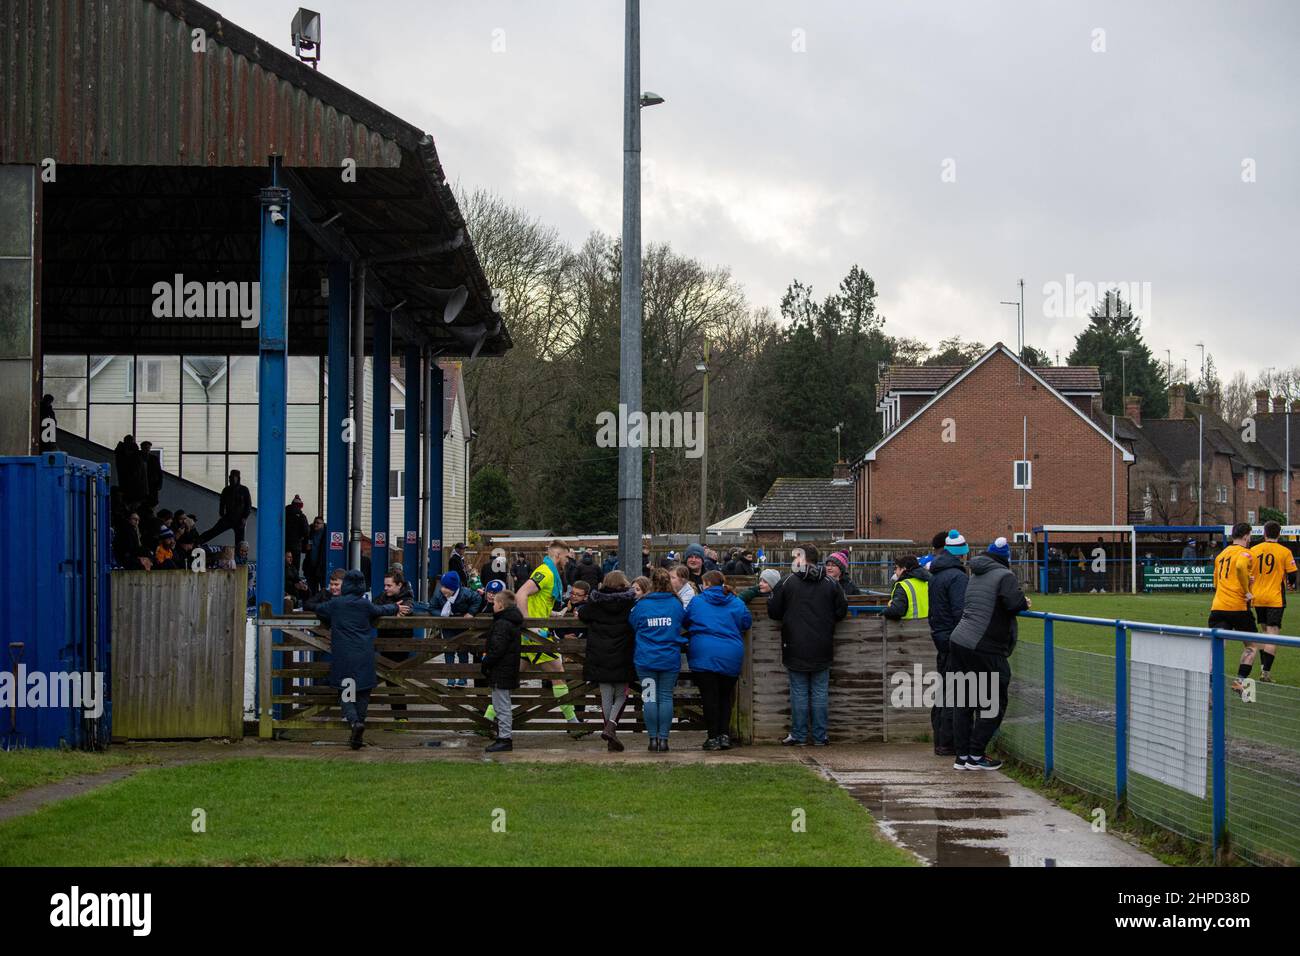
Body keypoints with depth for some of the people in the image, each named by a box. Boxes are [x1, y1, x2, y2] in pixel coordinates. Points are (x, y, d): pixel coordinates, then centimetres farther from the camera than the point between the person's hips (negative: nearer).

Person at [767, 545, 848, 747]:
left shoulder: (788, 582, -6)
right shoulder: (830, 584, 0)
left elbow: (773, 611, -1)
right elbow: (841, 611, 5)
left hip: (796, 648, -2)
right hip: (822, 649, 2)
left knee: (799, 692, 4)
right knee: (820, 692, 7)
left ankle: (798, 735, 7)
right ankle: (820, 736, 8)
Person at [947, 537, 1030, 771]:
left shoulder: (975, 576, 20)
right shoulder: (1004, 576, -6)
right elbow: (1014, 602, -20)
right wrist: (1024, 603, 3)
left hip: (959, 643, 8)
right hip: (984, 649, -8)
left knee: (963, 700, 12)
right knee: (993, 703, 2)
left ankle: (962, 755, 14)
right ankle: (976, 756, 2)